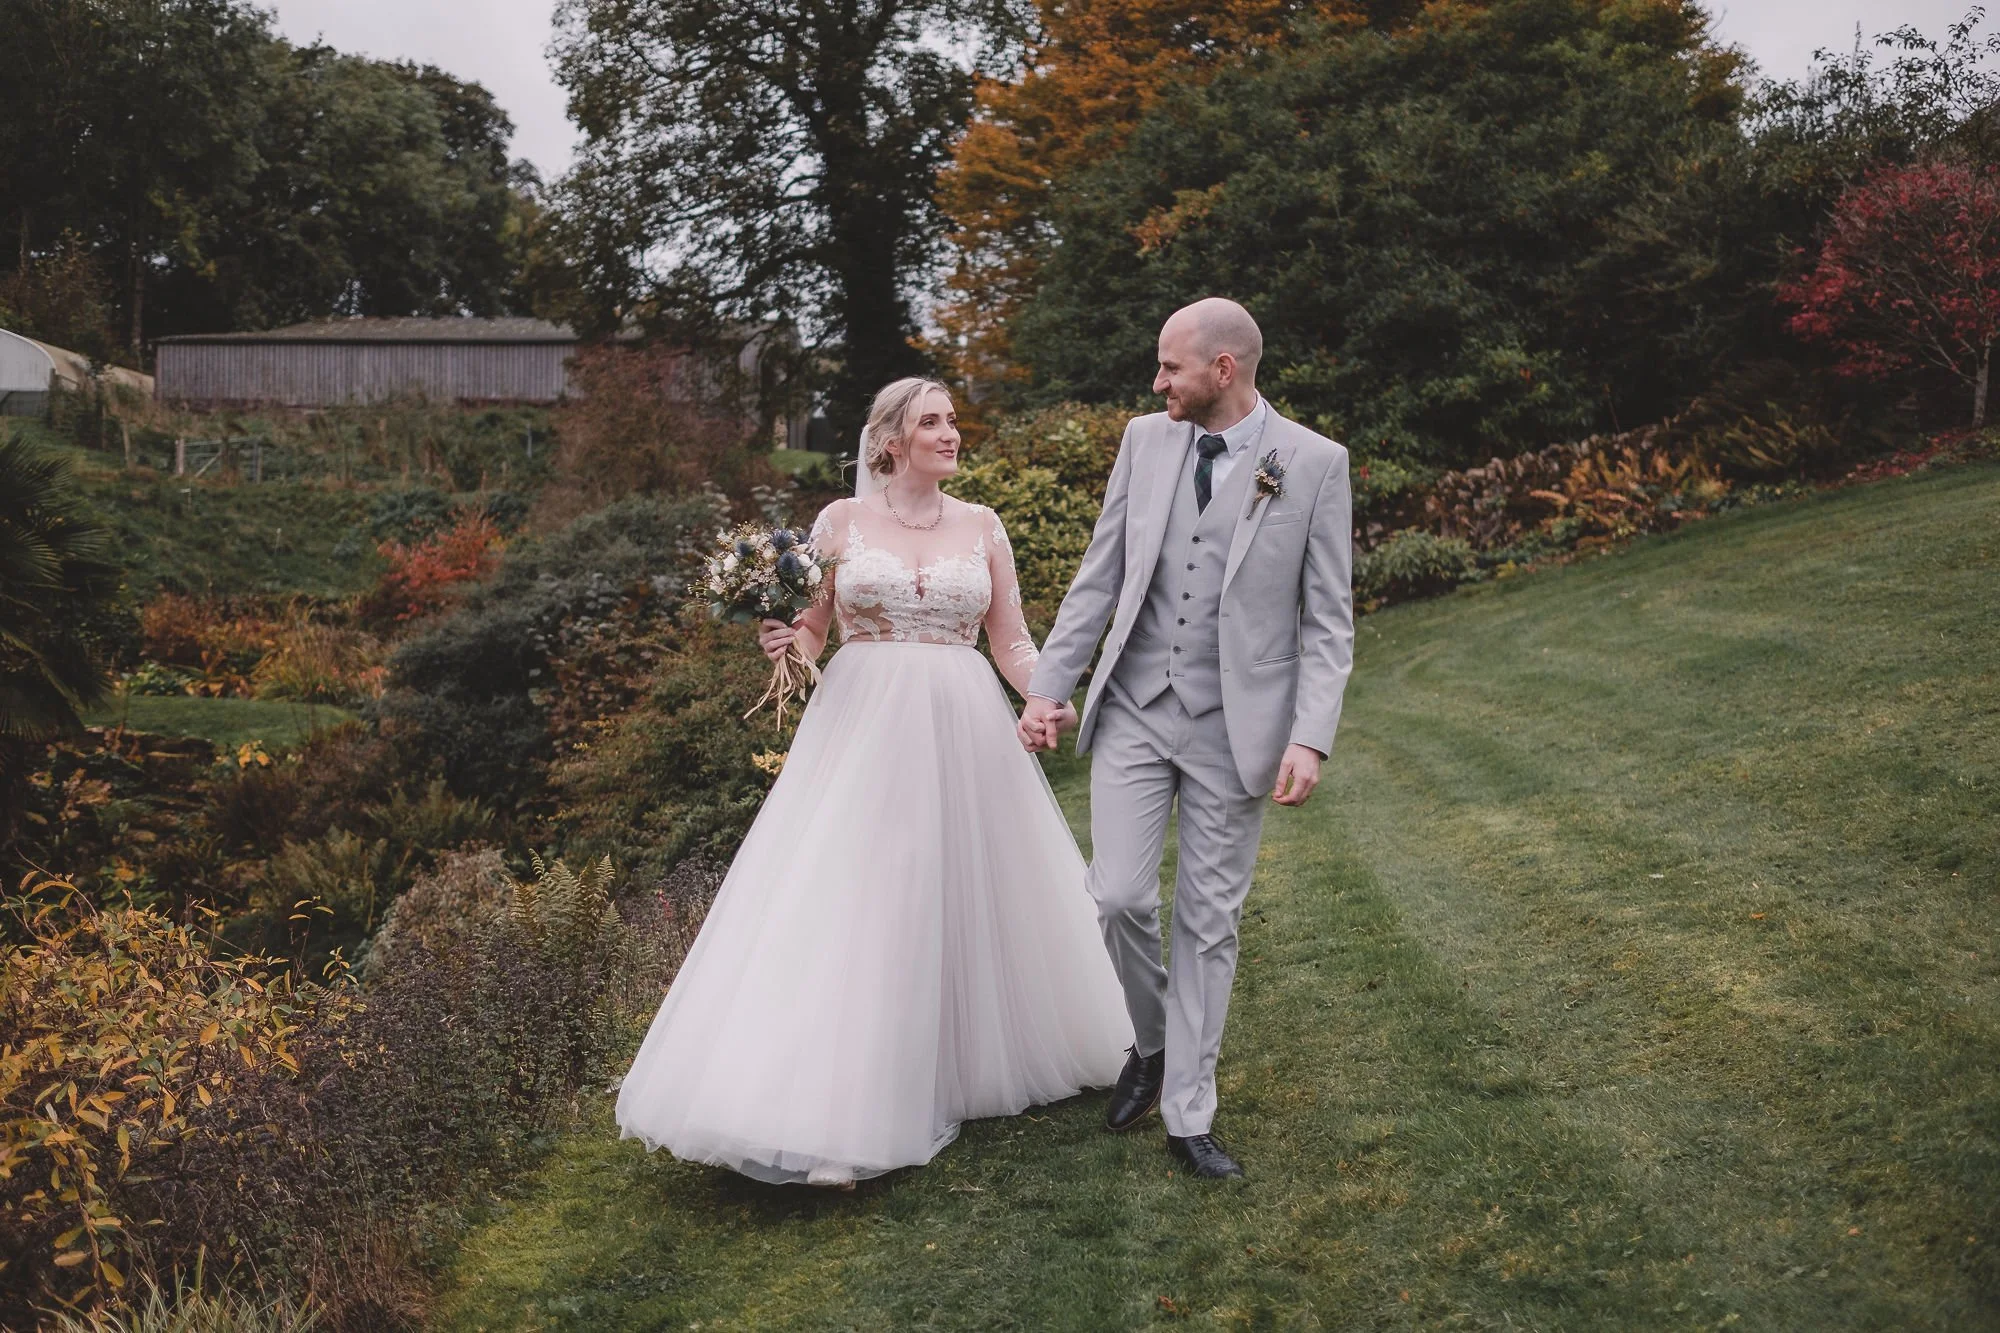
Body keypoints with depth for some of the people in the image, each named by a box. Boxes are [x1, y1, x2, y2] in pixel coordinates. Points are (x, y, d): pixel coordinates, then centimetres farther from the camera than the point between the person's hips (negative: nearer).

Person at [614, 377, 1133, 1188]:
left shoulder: (981, 526, 8)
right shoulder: (841, 521, 4)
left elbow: (1011, 641, 7)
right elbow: (807, 633, 8)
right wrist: (783, 641, -15)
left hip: (960, 735, 2)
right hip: (861, 732, -2)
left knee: (964, 900, 9)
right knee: (844, 904, -7)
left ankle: (962, 1065, 29)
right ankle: (831, 1105, -3)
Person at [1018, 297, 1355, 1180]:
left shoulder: (1314, 463, -6)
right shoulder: (1145, 440, 4)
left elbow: (1327, 619, -5)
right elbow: (1099, 577, 8)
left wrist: (1310, 738, -15)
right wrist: (1049, 685, 4)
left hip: (1236, 725, -2)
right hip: (1134, 710, 3)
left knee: (1209, 920, 6)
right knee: (1118, 896, -4)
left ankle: (1188, 1115, 19)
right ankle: (1152, 1042, 26)